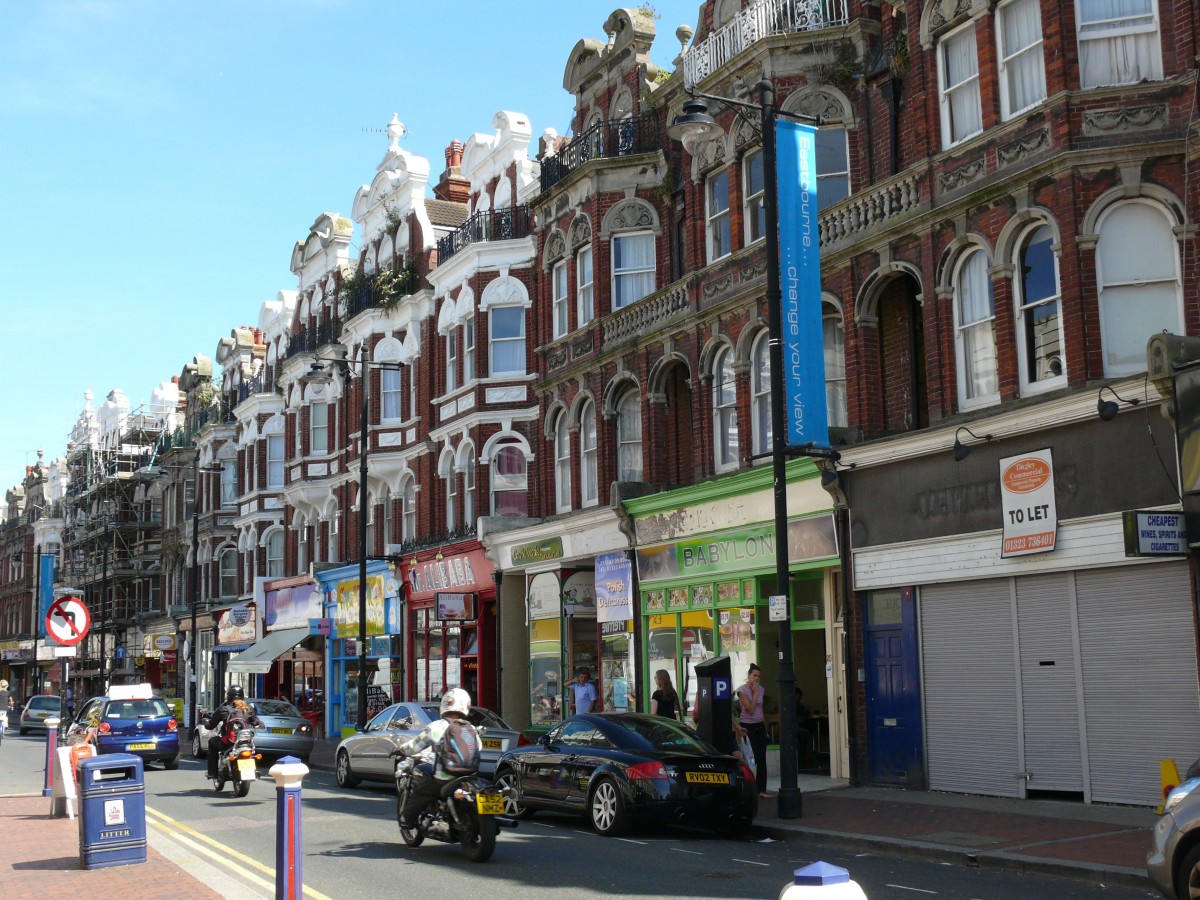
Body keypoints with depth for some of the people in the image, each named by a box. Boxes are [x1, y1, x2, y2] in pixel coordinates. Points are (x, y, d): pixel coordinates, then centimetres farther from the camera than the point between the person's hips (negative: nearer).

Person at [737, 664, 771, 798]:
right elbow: (750, 709, -17)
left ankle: (762, 790, 4)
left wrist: (765, 727, 18)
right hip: (747, 726, -6)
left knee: (762, 758, 1)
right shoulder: (742, 690, -9)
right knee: (752, 758, -7)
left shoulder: (761, 689, 9)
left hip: (760, 726, 6)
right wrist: (755, 692, -15)